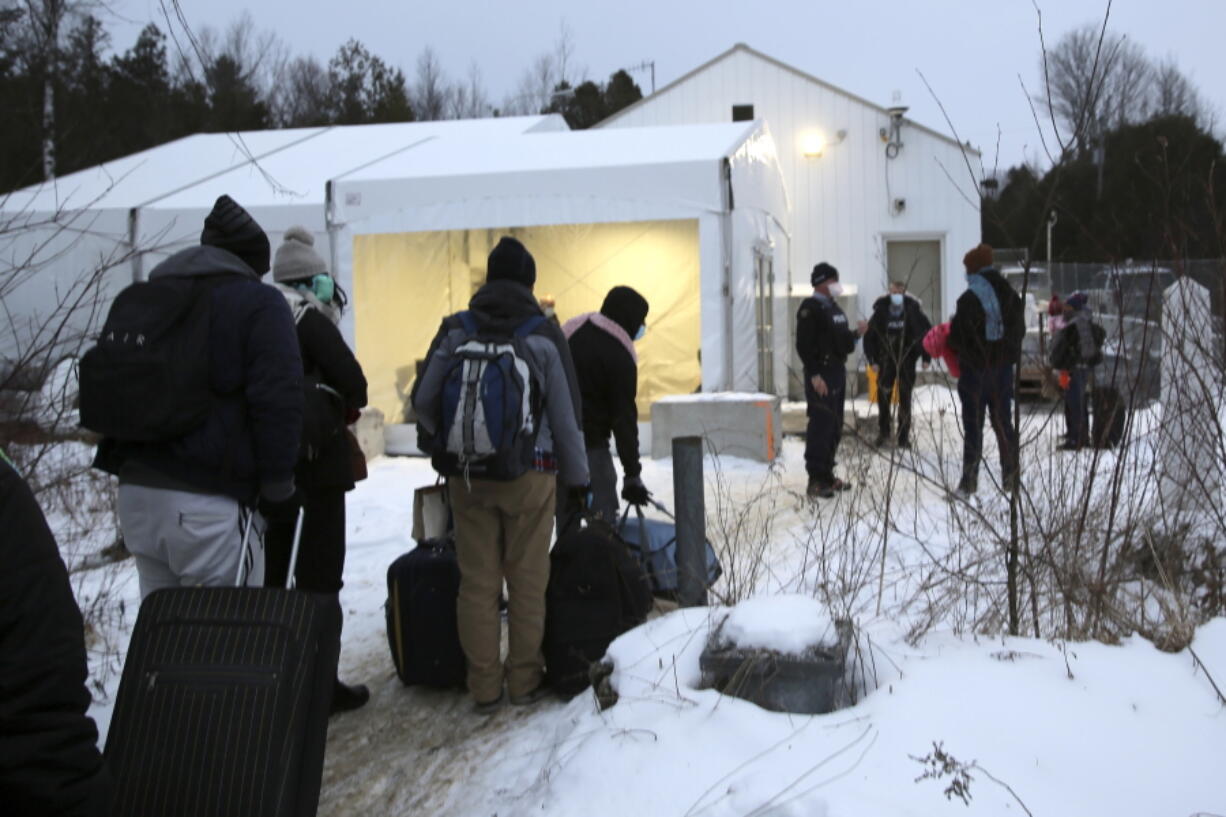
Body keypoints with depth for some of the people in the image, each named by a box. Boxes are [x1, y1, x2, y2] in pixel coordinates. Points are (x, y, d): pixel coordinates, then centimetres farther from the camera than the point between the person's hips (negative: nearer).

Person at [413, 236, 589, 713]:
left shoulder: (455, 332, 0)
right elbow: (565, 414, -1)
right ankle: (525, 680, 15)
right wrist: (577, 477, 10)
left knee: (477, 583, 8)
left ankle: (484, 686, 13)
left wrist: (442, 443, 20)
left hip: (468, 474, 2)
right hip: (530, 474, -2)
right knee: (527, 582, 8)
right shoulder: (543, 336, -4)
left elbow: (423, 400, -1)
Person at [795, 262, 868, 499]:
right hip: (821, 375, -9)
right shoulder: (810, 308, -10)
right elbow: (804, 345, -17)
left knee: (834, 426, 12)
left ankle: (827, 475, 21)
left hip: (838, 372, 9)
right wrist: (814, 375, -22)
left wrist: (856, 334, 7)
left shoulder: (833, 307, 18)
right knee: (821, 425, -10)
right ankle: (816, 480, -5)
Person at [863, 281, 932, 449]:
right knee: (883, 396, 0)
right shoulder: (881, 310, -7)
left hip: (906, 360, -1)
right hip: (886, 360, 1)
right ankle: (883, 432, 18)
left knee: (905, 397, 0)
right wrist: (872, 359, -4)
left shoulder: (913, 310, -10)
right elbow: (869, 335, 0)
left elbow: (927, 332, -2)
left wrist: (926, 357, -4)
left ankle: (904, 436, 8)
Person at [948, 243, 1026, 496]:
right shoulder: (1009, 295, 5)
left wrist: (949, 343, 5)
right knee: (1004, 422, 14)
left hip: (976, 368, -6)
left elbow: (958, 336, -16)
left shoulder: (969, 299, -16)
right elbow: (1020, 329, 11)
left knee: (973, 425, -1)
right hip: (1003, 367, 6)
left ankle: (970, 479, -1)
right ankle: (1011, 475, 19)